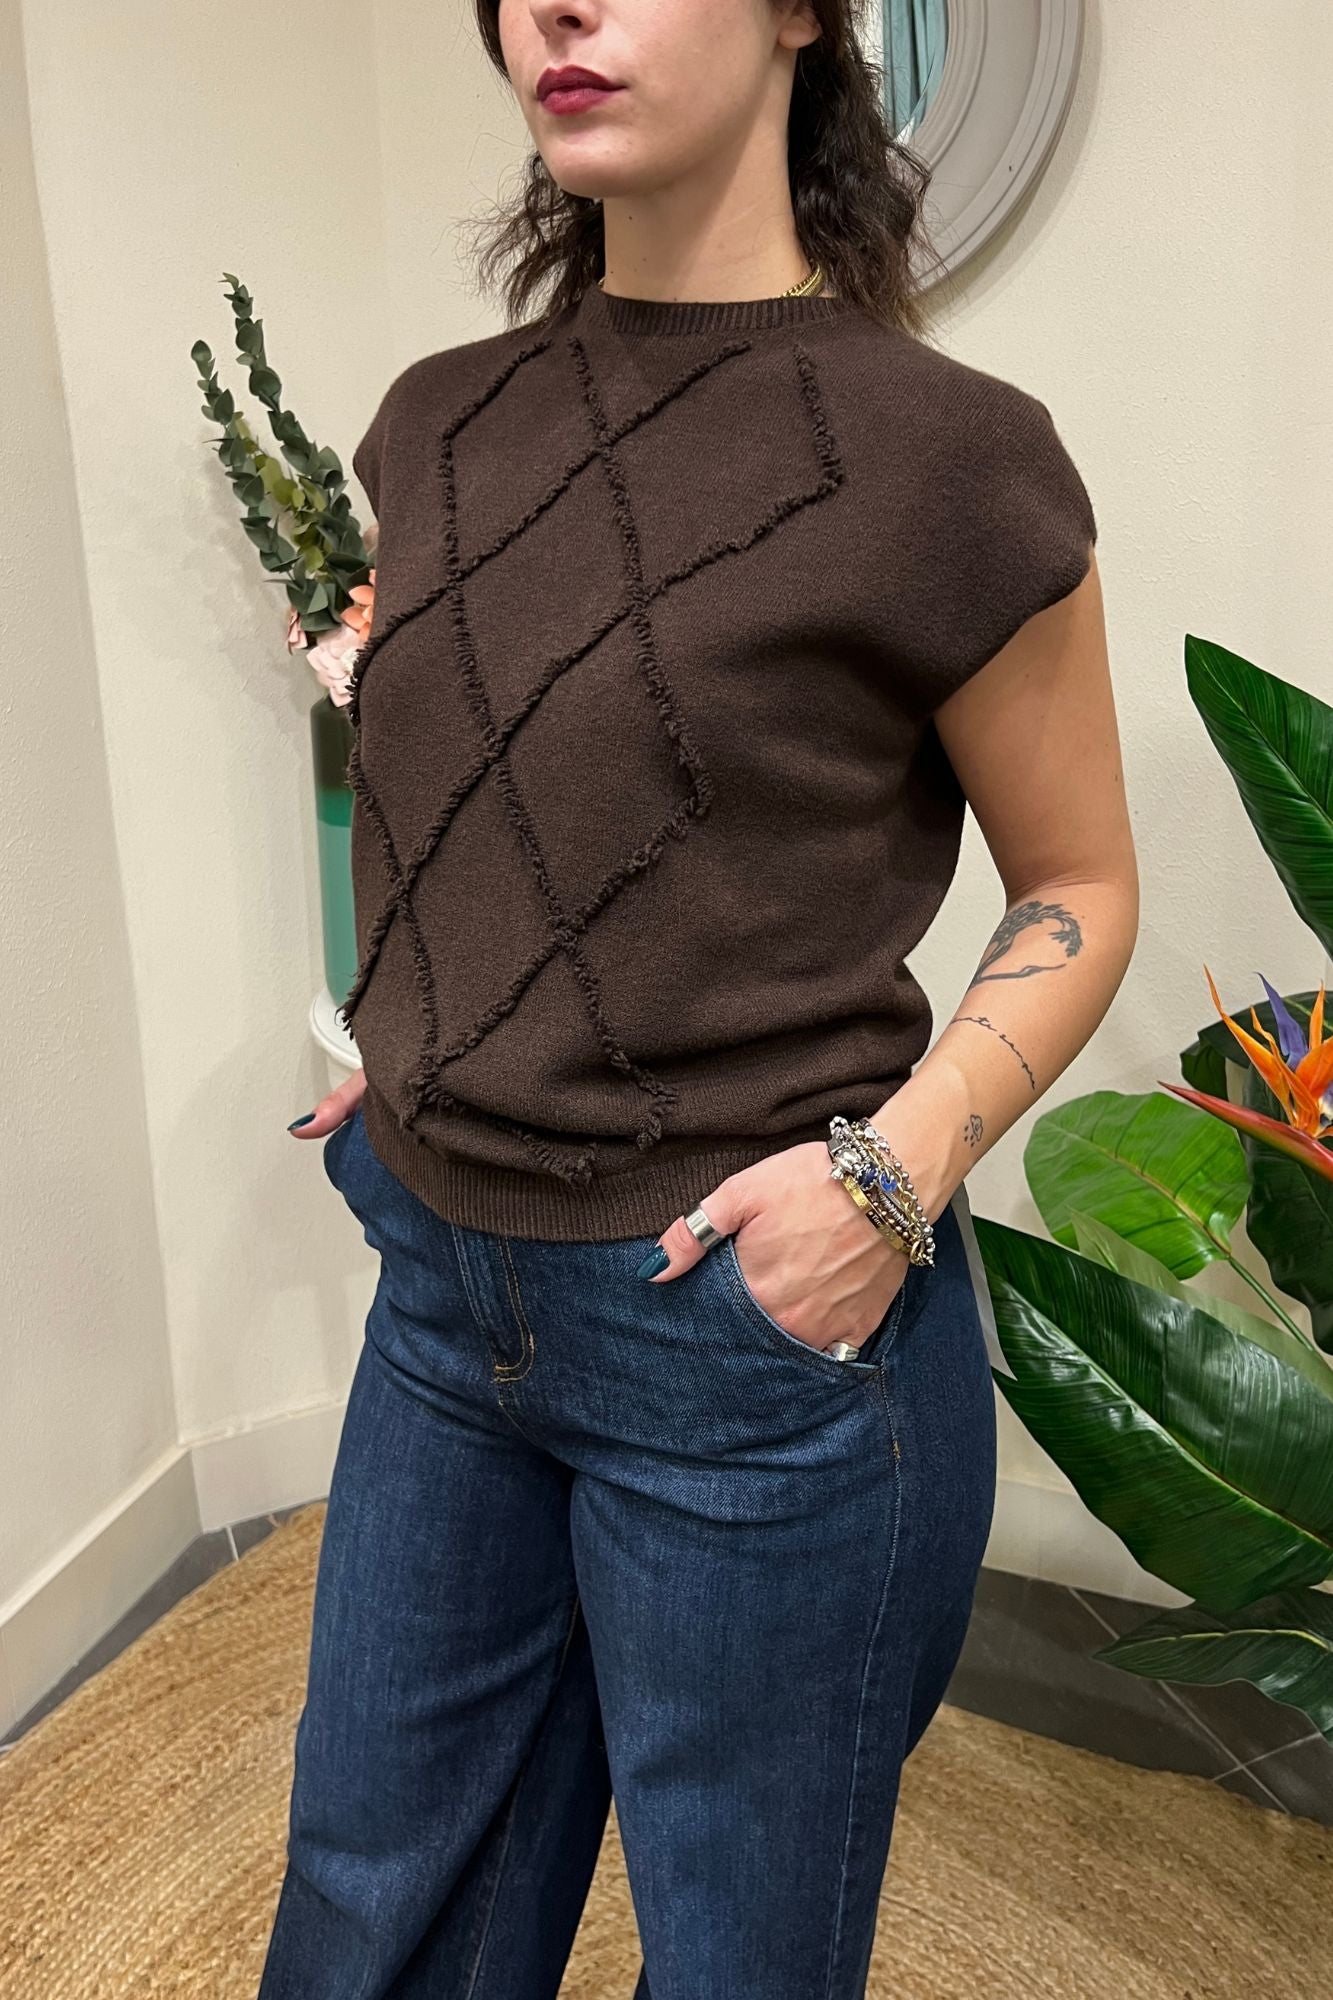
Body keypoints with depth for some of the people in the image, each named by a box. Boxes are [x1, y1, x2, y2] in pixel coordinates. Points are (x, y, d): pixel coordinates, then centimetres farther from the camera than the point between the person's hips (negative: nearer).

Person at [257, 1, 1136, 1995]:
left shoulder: (942, 448, -13)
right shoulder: (444, 423, 4)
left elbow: (1081, 885, -3)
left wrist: (897, 1171, -18)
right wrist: (414, 1064, 6)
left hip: (756, 1325, -5)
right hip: (449, 1287, 6)